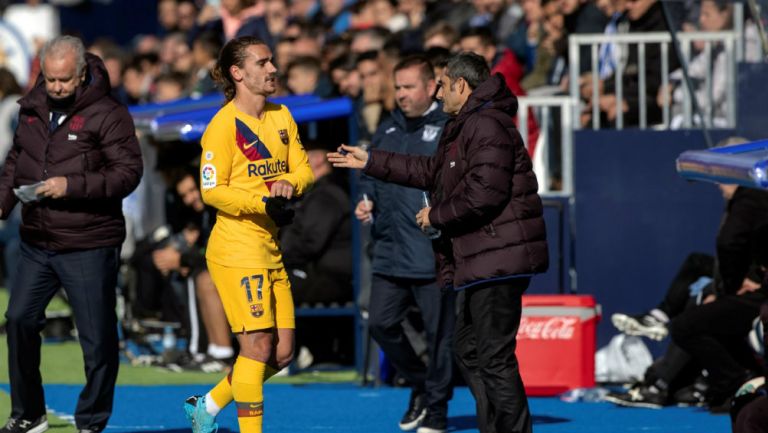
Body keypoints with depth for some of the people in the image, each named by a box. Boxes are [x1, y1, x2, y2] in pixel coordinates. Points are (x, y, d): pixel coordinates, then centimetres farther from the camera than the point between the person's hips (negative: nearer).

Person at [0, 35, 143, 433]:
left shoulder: (107, 114, -10)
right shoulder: (32, 111, 9)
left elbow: (129, 172, -14)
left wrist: (72, 186, -22)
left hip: (89, 248, -6)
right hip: (37, 243, 6)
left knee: (97, 338, 0)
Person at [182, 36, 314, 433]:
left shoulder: (281, 116, 12)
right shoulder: (224, 125, -10)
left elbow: (303, 169, 11)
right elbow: (212, 191, -13)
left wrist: (288, 184, -12)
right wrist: (264, 203, -23)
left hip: (269, 249, 8)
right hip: (236, 248, -8)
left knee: (282, 353, 7)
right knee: (258, 346, -10)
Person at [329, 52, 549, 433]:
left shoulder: (487, 127, -15)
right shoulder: (468, 126, 21)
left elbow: (483, 194, -25)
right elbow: (433, 171, 31)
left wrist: (437, 215, -10)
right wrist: (371, 162, 33)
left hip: (498, 259, -12)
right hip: (482, 262, 12)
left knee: (495, 358, -11)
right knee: (469, 349, 17)